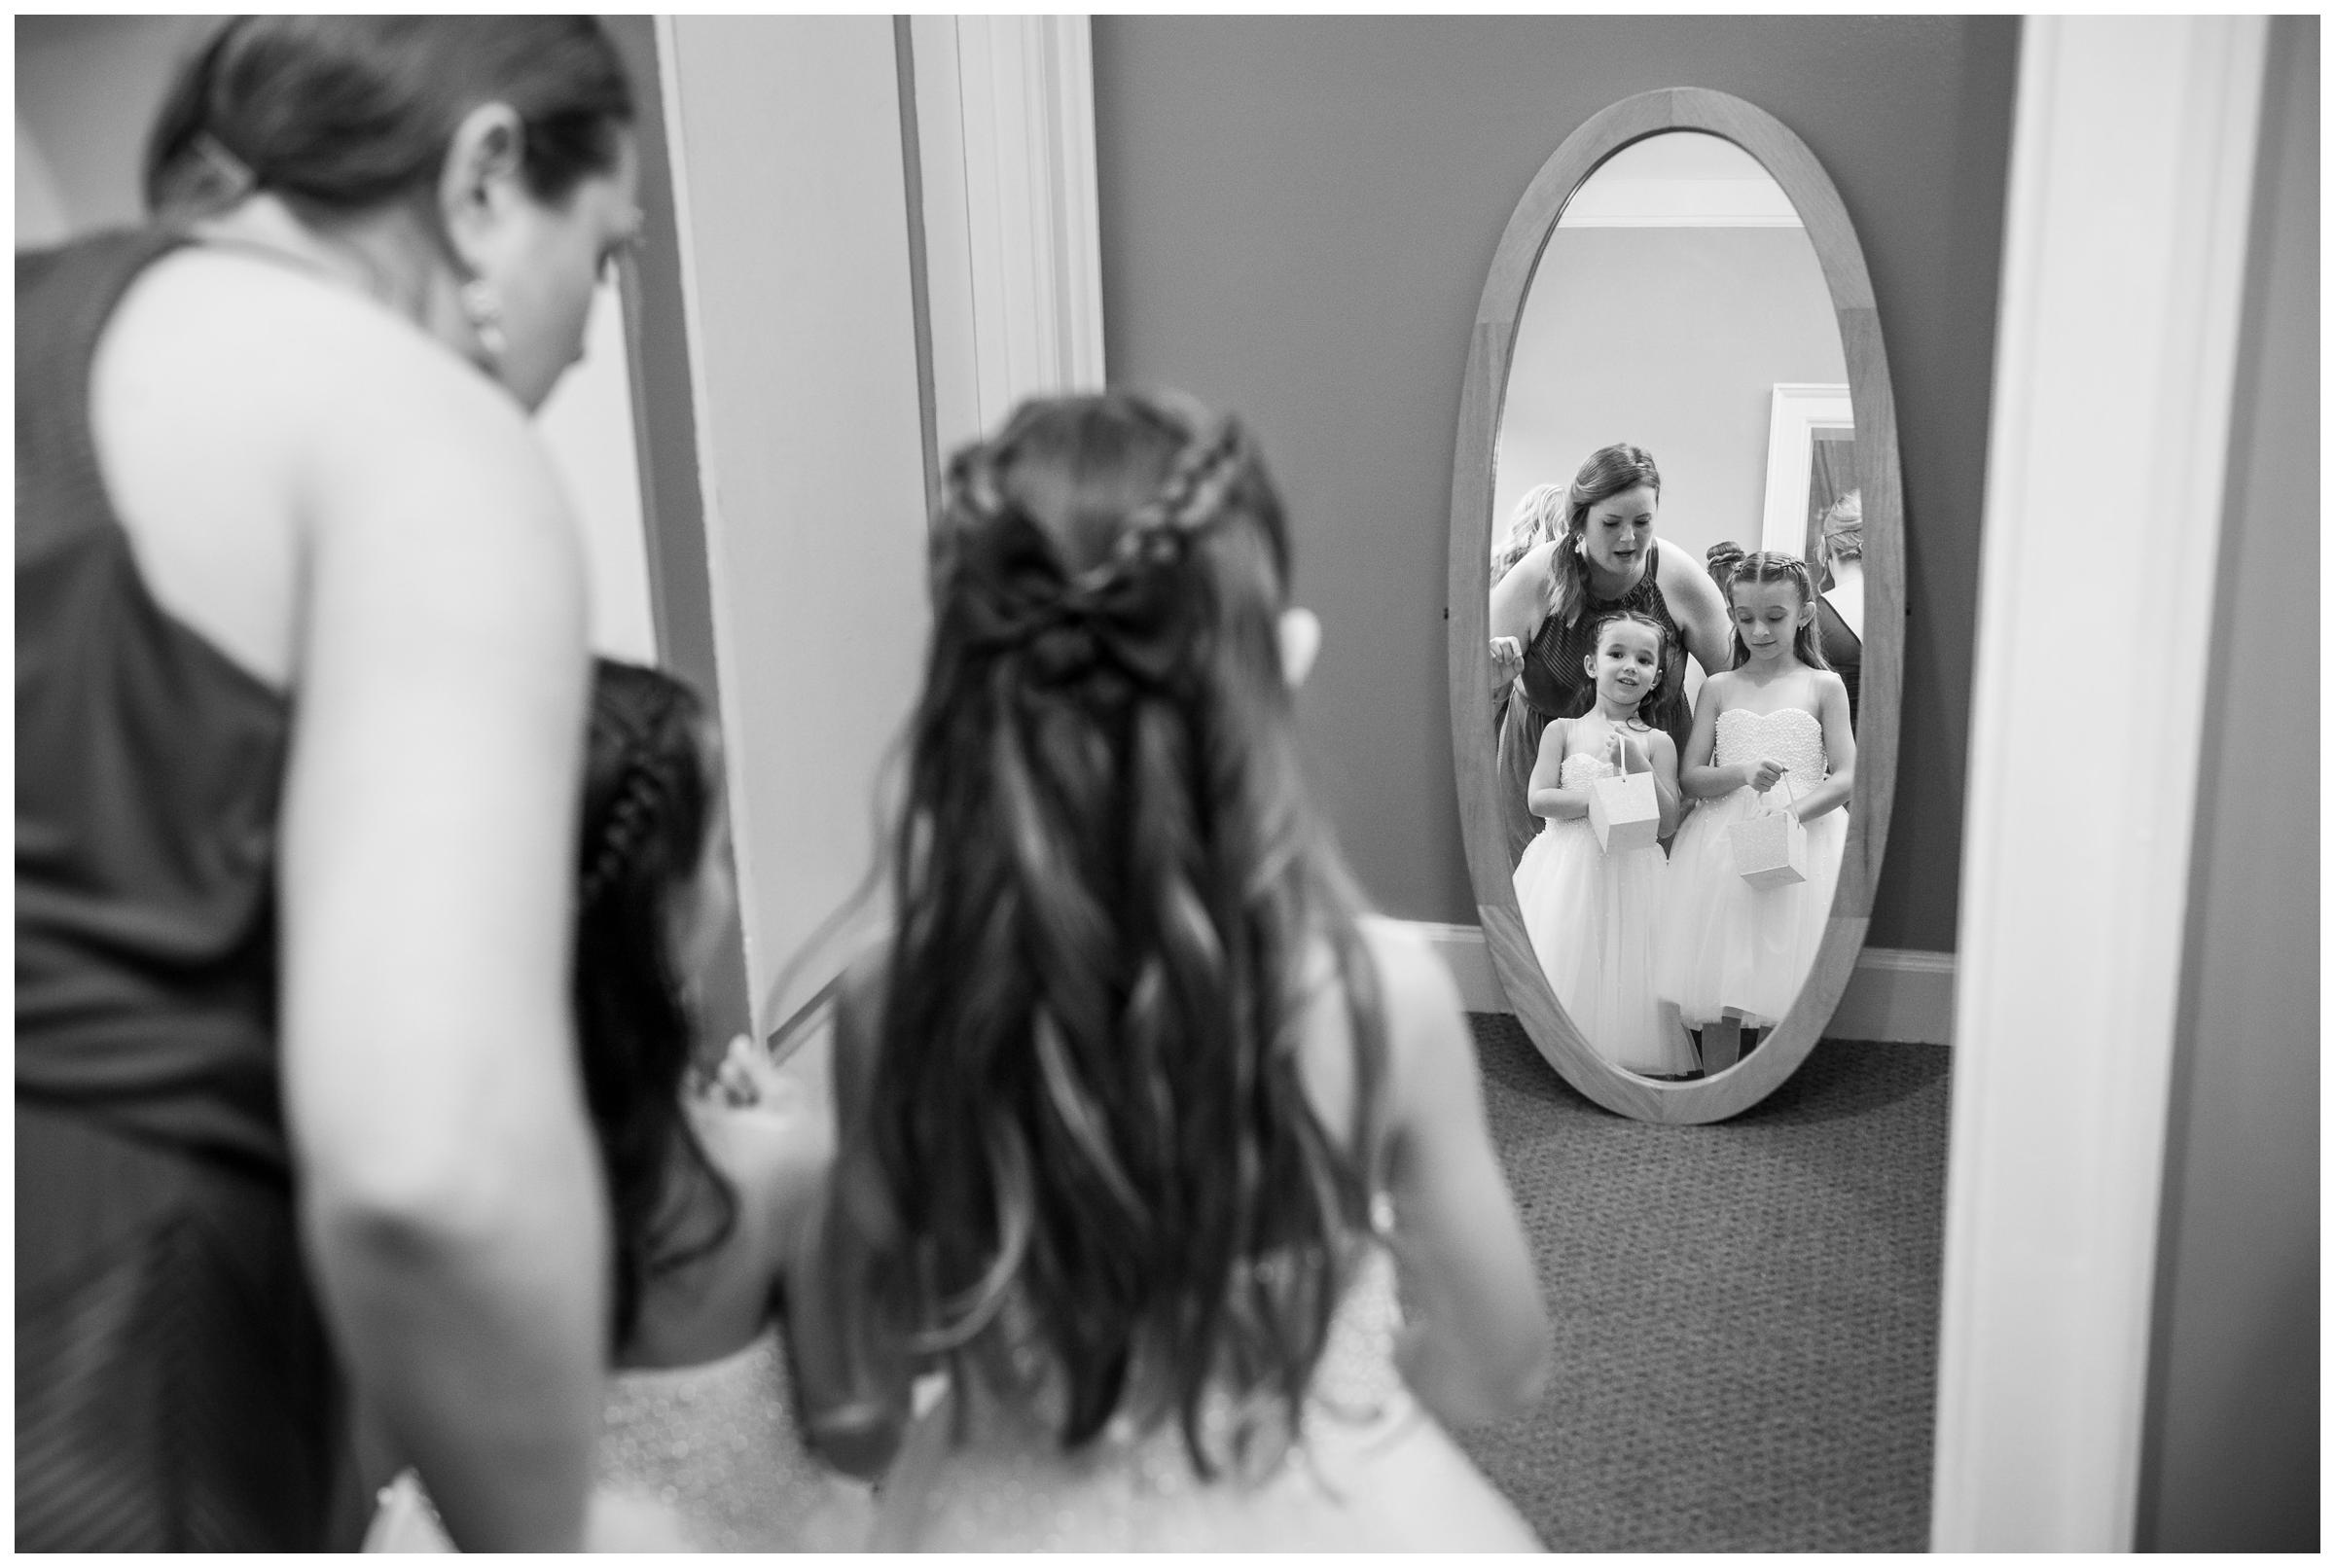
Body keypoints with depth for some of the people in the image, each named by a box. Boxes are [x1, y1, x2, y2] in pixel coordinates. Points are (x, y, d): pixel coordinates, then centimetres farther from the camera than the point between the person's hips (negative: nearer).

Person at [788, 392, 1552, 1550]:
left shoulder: (897, 1008, -18)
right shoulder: (1382, 993, -20)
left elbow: (851, 1414, -7)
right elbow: (1499, 1371, -5)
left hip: (1019, 1530, 1)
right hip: (1324, 1522, 0)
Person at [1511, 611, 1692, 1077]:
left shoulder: (1656, 742, 7)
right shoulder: (1563, 730, 7)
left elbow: (1668, 823, 1)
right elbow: (1539, 799, -3)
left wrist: (1637, 765, -9)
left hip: (1631, 872, 0)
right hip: (1568, 865, 0)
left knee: (1623, 967, -5)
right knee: (1564, 961, -6)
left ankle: (1625, 1059, 2)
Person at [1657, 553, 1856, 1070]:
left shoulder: (1824, 686, 7)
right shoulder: (1719, 688, 11)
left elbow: (1846, 776, 0)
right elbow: (1689, 776, 6)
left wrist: (1793, 813, -18)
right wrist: (1741, 773, -14)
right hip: (1725, 845, 2)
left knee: (1784, 989, -5)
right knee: (1720, 989, -1)